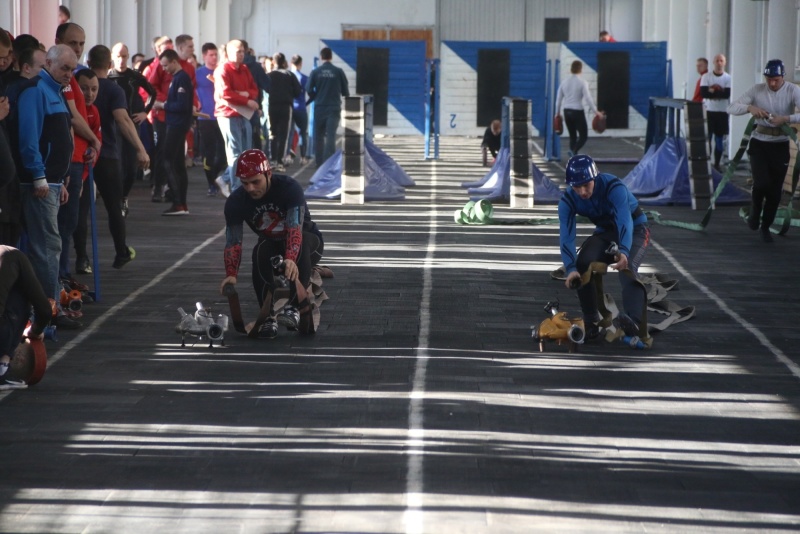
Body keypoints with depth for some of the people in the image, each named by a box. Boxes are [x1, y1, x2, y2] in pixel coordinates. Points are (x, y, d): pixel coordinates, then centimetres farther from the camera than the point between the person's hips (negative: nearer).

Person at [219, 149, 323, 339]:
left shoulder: (289, 188, -29)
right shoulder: (235, 202, -17)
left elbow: (295, 227, -42)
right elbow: (233, 241, -19)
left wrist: (291, 259, -59)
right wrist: (231, 274, -35)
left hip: (307, 239, -2)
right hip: (272, 244, 3)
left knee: (300, 245, -38)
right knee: (259, 253, -33)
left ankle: (293, 307, -36)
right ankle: (268, 318, -27)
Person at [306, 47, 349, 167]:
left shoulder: (316, 72, -4)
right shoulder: (338, 72, -5)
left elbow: (309, 89, -7)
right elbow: (345, 91, -1)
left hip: (319, 108, 1)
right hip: (334, 107, -1)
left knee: (319, 135, 13)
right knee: (331, 135, -3)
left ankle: (319, 162, 15)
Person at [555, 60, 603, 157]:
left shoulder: (564, 82, 5)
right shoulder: (582, 82, -10)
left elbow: (559, 99, 9)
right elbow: (588, 98, -16)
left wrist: (557, 112, 19)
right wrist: (595, 111, -11)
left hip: (567, 112, 5)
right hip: (578, 112, -5)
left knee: (572, 136, 15)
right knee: (583, 135, 2)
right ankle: (573, 151, -22)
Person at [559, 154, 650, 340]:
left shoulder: (613, 187, -33)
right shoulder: (568, 200, -19)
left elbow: (624, 221, -45)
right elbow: (566, 235, -27)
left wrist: (624, 251, -63)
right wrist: (570, 268, -43)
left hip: (634, 229, -4)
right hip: (605, 231, 4)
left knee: (626, 268, -32)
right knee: (582, 266, -21)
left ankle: (635, 322, -47)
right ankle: (592, 323, -9)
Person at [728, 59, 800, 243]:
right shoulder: (757, 90, -7)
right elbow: (731, 108, -9)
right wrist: (750, 107, -27)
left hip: (780, 146, 1)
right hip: (759, 143, 0)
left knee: (775, 191, 5)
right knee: (762, 183, -17)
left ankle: (766, 226, 25)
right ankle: (755, 211, 14)